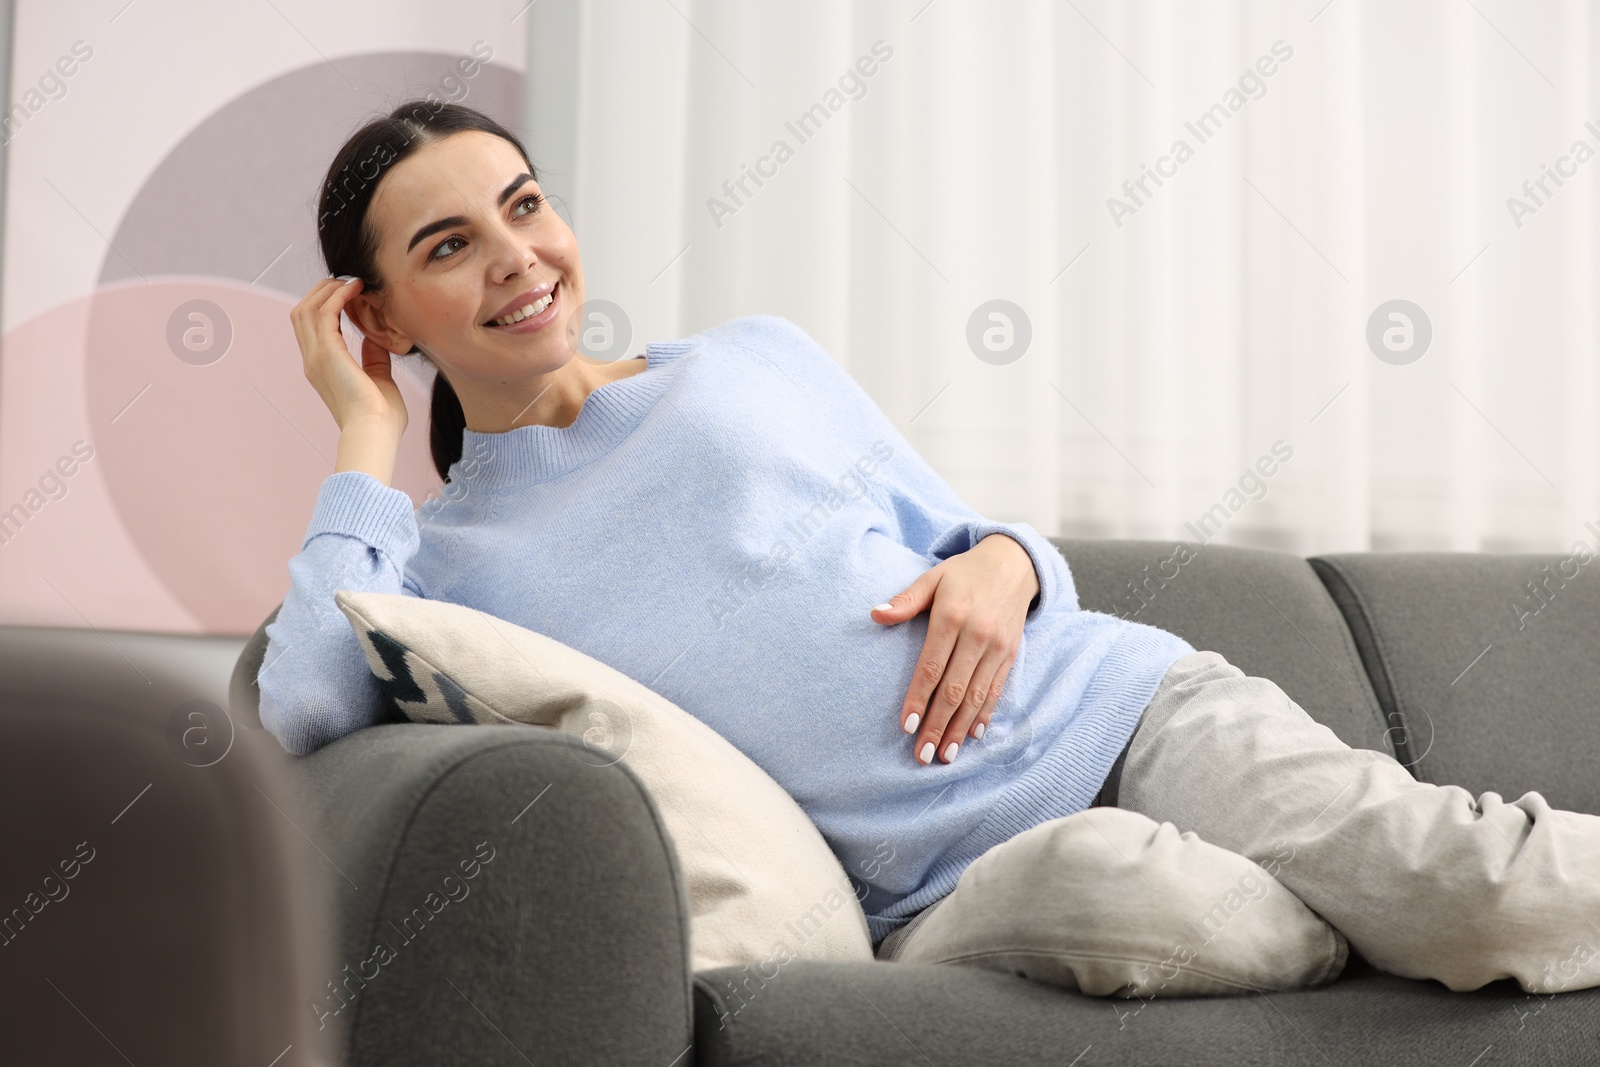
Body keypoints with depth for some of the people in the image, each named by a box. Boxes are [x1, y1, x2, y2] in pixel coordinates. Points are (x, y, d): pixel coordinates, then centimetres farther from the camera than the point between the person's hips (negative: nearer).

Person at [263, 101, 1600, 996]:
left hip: (1113, 708, 1)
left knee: (1477, 887, -26)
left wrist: (1003, 562, -3)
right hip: (942, 891, -1)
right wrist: (367, 437, 1)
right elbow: (303, 708, -10)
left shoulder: (760, 357, 16)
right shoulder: (436, 558, 11)